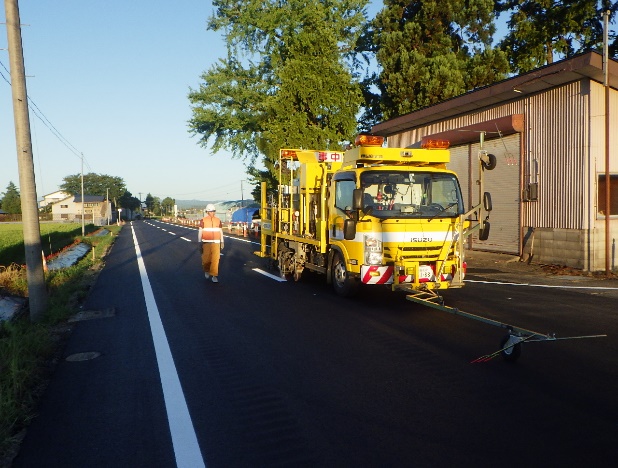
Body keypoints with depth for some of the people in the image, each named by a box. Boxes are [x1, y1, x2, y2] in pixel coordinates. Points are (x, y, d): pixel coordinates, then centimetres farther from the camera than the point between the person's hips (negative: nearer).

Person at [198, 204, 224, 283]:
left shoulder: (218, 220, 6)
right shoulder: (203, 220, -1)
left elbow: (221, 232, 11)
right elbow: (200, 232, 0)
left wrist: (222, 243, 8)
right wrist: (200, 243, -4)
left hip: (216, 243, 1)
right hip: (206, 243, -1)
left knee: (215, 260, -5)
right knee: (206, 259, 3)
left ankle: (214, 276, 2)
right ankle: (206, 271, 31)